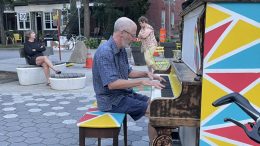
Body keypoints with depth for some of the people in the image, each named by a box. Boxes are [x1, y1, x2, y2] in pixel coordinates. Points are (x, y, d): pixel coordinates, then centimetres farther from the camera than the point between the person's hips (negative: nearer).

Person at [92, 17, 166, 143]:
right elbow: (112, 83, -32)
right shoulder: (105, 52, -24)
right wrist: (142, 82, -30)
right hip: (112, 100, -10)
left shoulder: (121, 50, 7)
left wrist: (146, 74, 4)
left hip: (123, 93, 10)